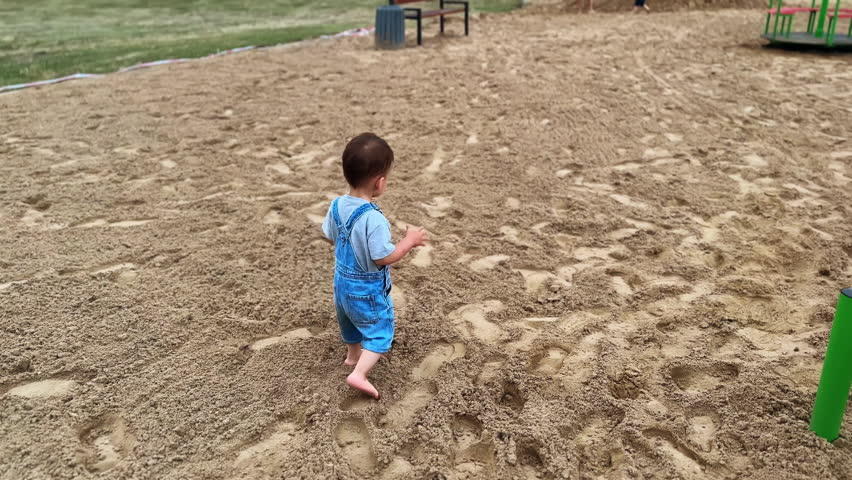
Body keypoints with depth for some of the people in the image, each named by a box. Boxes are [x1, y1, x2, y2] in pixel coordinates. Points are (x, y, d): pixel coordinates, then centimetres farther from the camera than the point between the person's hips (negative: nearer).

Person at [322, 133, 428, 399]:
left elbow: (330, 237, 5)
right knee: (380, 332, 10)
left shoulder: (337, 205, -10)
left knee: (351, 321, 30)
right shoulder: (373, 218, -34)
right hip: (367, 290, -8)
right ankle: (359, 374, 0)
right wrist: (410, 240, -16)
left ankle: (354, 355, 53)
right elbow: (383, 257, -28)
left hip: (342, 282, 8)